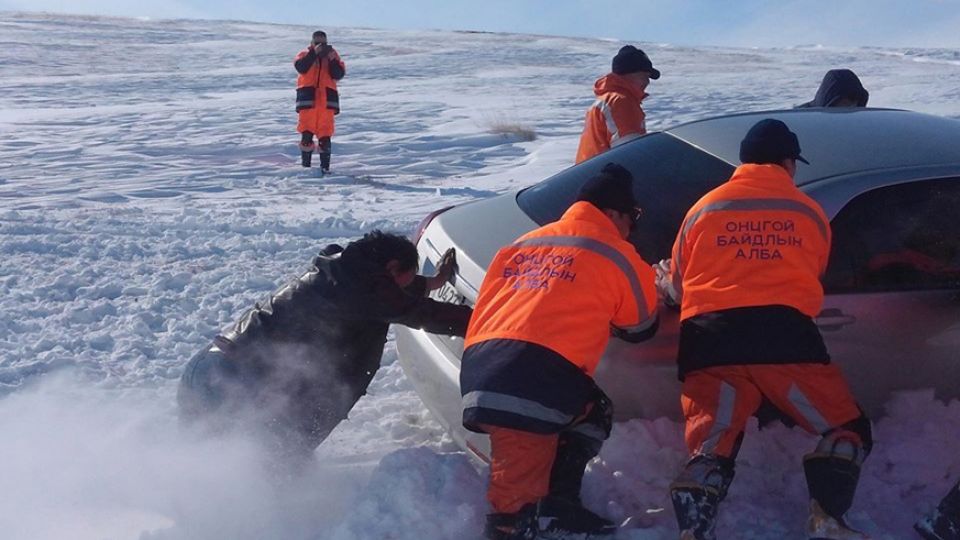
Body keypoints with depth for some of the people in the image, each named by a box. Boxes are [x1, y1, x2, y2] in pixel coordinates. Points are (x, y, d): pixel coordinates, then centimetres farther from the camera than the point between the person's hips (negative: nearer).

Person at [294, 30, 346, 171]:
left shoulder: (332, 54, 10)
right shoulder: (305, 54, 5)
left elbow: (339, 75, 0)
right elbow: (300, 67, -16)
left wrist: (333, 60, -13)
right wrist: (314, 53, -21)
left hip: (326, 99, 1)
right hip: (308, 98, -1)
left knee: (325, 134, 0)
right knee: (307, 132, -1)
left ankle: (325, 166, 5)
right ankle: (305, 164, 10)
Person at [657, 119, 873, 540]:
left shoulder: (704, 209, 17)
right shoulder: (810, 214, 16)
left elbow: (677, 288, 22)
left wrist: (662, 281, 45)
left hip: (710, 341, 2)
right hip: (785, 336, -1)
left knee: (709, 445, 0)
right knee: (847, 428, 11)